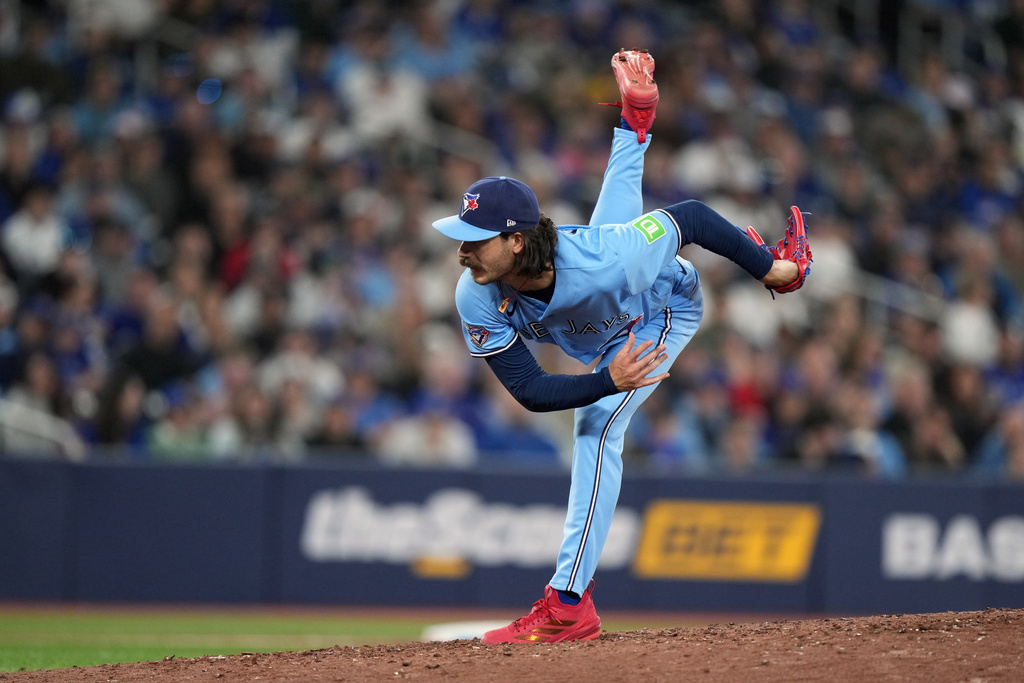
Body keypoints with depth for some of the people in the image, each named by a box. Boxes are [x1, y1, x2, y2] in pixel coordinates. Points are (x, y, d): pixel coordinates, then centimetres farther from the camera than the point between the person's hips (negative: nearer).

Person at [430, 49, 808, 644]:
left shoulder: (602, 261, -51)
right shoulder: (477, 299, -37)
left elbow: (691, 217, -36)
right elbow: (528, 389, -34)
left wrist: (771, 270, -25)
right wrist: (608, 381, -52)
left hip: (666, 311, -5)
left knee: (597, 426, -20)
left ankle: (571, 606, -20)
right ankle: (636, 114, 67)